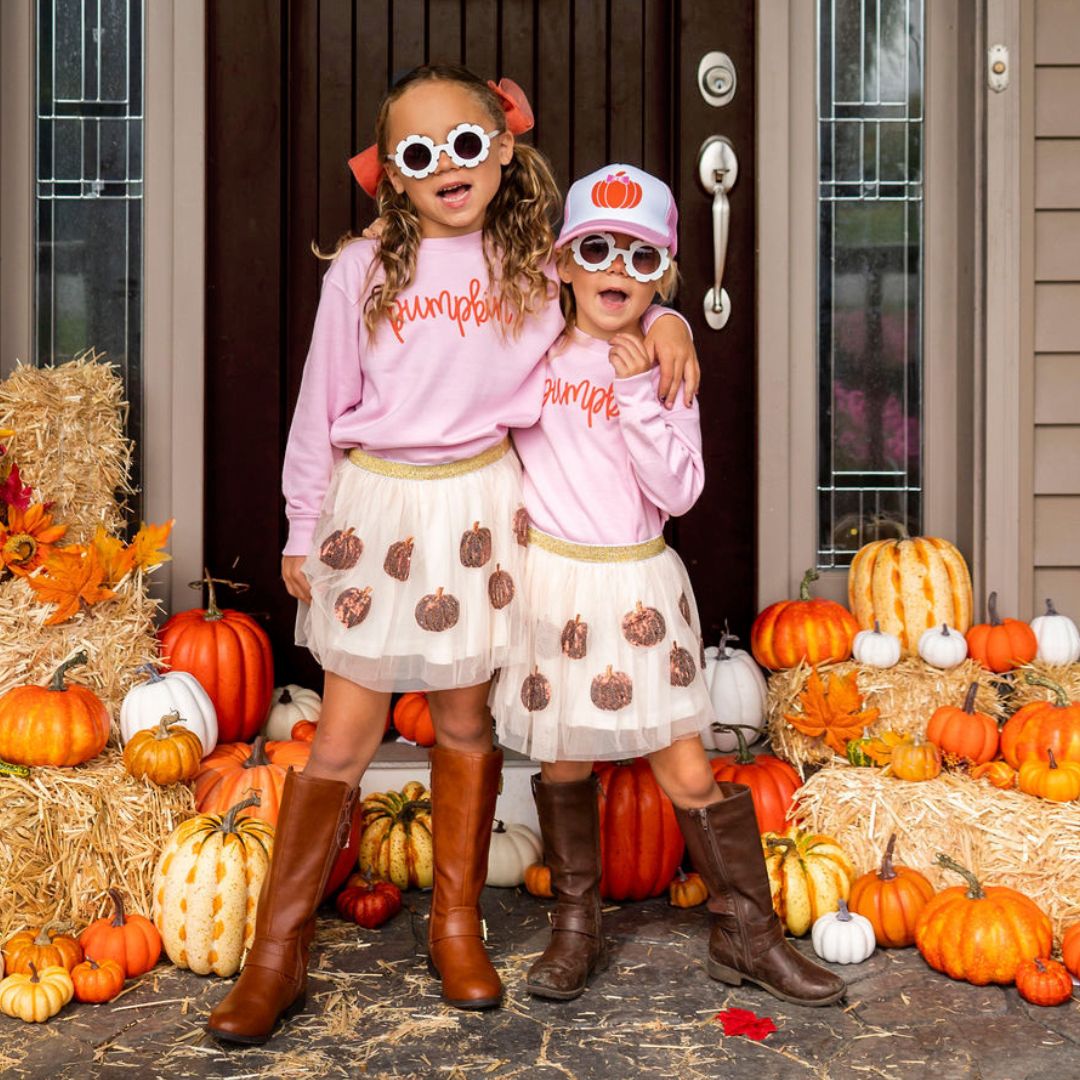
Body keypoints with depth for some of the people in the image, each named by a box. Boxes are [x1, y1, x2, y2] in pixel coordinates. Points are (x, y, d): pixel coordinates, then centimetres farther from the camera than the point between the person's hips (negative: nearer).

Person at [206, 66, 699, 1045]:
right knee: (345, 737, 0)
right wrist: (303, 533, 4)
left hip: (478, 504, 2)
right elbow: (320, 408, 1)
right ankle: (276, 958, 13)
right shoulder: (362, 272, -4)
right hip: (377, 505, -1)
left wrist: (667, 319, -5)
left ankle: (456, 926, 29)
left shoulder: (532, 267, 2)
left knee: (466, 722, 11)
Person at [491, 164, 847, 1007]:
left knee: (689, 772, 1)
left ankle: (747, 932, 17)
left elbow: (680, 491, -9)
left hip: (637, 586, -1)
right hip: (550, 580, 1)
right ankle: (576, 928, 28)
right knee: (564, 765, 10)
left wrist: (639, 393, -16)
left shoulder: (663, 366, 0)